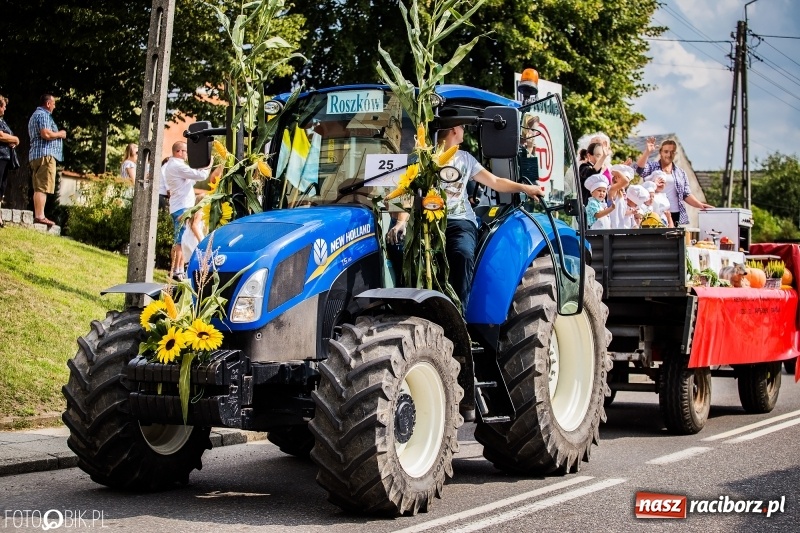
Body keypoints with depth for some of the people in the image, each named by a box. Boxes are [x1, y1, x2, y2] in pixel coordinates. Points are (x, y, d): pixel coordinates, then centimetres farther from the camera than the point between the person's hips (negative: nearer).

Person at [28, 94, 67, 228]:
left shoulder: (35, 115, 26)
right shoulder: (43, 115, -8)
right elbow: (46, 134, -20)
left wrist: (57, 134, 23)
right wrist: (60, 134, -4)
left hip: (36, 155, 11)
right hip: (45, 154, -11)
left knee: (38, 188, 8)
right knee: (43, 187, -14)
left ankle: (38, 215, 5)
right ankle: (39, 216, -19)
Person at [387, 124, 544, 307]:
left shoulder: (465, 158, 25)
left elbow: (495, 182, 24)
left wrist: (524, 188, 7)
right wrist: (401, 221, -17)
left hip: (460, 222, 2)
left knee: (463, 253, -35)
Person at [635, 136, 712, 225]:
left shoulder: (680, 172, 18)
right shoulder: (652, 167, 9)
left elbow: (686, 195, 17)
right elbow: (640, 168, -12)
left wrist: (700, 205, 2)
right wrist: (647, 151, -25)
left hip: (677, 215, 3)